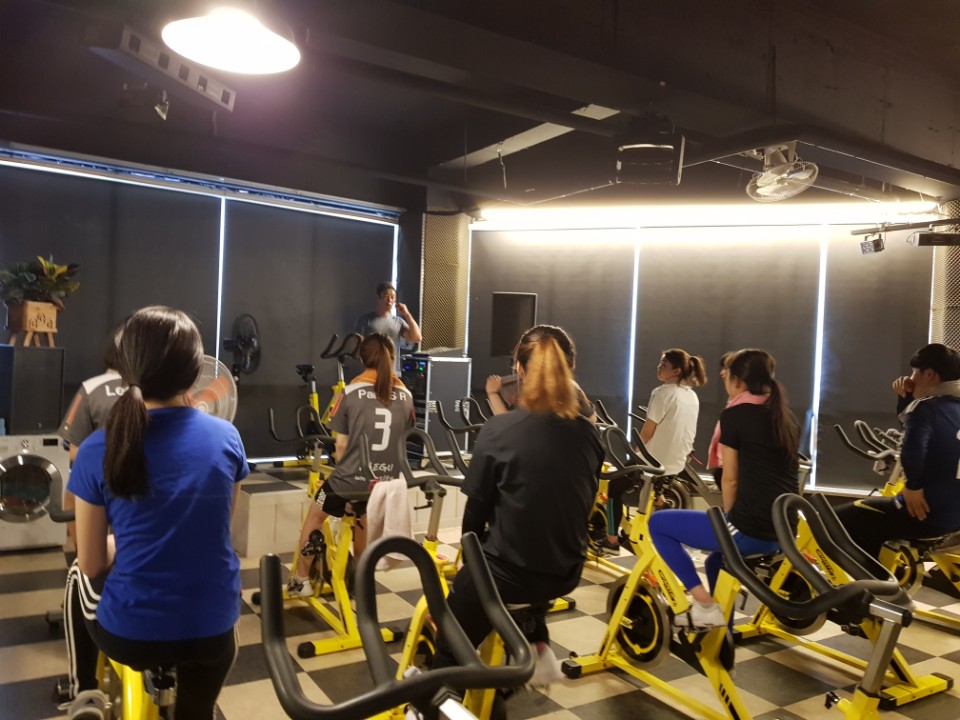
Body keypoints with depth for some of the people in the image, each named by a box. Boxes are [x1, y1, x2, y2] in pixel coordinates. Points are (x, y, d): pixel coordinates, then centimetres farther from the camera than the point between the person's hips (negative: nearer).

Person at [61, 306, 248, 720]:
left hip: (128, 633, -1)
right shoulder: (227, 437, -6)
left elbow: (93, 564, -1)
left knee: (79, 576, 34)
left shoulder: (99, 450, -11)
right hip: (212, 630, 1)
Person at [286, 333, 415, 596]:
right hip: (386, 483, 4)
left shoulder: (351, 391, -7)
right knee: (362, 527, 31)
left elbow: (341, 445, -2)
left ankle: (302, 580, 29)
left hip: (352, 479, -3)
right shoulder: (406, 395, 2)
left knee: (314, 517, 24)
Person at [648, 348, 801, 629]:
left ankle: (704, 604, 3)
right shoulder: (787, 417, 14)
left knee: (658, 523, 8)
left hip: (749, 529, -8)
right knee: (717, 559, 34)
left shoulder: (733, 415, -8)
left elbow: (730, 480, -3)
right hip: (783, 533, 8)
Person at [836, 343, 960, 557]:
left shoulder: (926, 407, -17)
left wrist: (913, 485, -22)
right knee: (867, 514, 29)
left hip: (925, 513, -9)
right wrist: (906, 398, 11)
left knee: (842, 519, 1)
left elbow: (912, 449, -37)